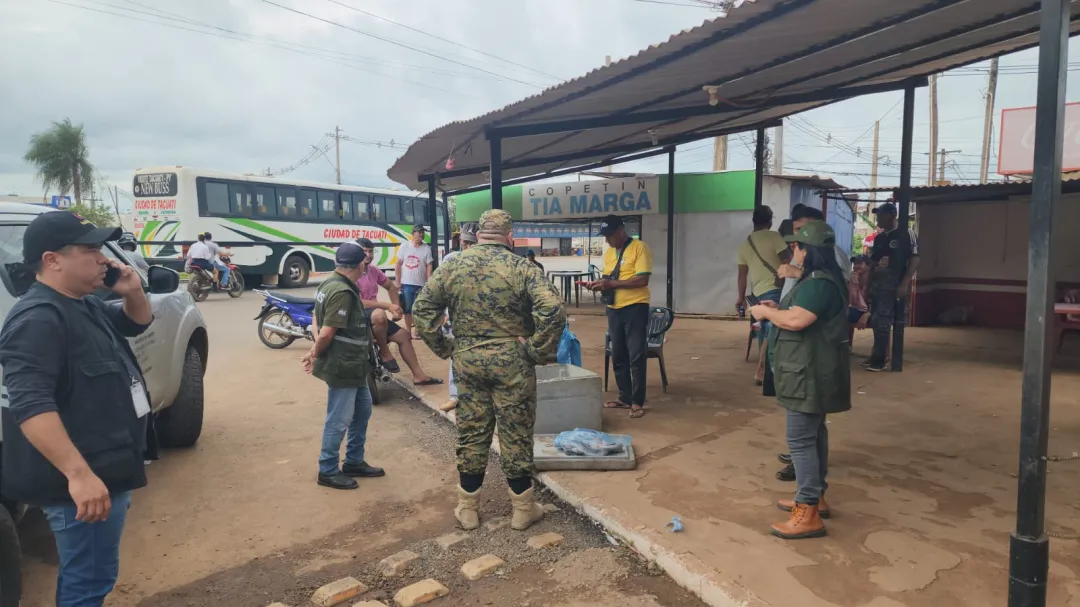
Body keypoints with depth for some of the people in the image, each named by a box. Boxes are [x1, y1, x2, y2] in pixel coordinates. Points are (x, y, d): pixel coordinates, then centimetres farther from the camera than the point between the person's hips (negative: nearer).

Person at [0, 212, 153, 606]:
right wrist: (79, 474, -36)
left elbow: (137, 323, 27)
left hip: (106, 469, 10)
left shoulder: (85, 306, 10)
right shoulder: (38, 318, -20)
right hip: (84, 481, -10)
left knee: (84, 575, 25)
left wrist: (132, 293, 4)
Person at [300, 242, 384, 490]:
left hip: (352, 365, 10)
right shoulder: (342, 292, -24)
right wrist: (315, 355, -7)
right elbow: (327, 332, -25)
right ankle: (328, 471, 17)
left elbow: (316, 318, 14)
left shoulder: (330, 284, 9)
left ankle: (354, 462, 31)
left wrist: (316, 350, 2)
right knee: (339, 420, 2)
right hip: (342, 366, -10)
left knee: (362, 409, 19)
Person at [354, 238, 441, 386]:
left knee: (403, 336, 3)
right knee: (380, 314, -38)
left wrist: (397, 308, 6)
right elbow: (359, 303, -25)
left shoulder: (373, 270, 6)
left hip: (375, 315, 8)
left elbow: (391, 287, 20)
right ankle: (384, 352, -15)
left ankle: (418, 375, 9)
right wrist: (388, 306, -26)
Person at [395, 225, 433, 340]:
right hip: (406, 284, 0)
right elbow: (398, 264, 3)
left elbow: (429, 266, -3)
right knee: (407, 309, 8)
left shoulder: (426, 248, -2)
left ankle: (417, 330, 17)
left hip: (421, 284, 0)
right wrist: (398, 282, -1)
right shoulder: (404, 246, 0)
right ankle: (408, 330, 20)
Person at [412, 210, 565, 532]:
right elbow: (553, 310, -21)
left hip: (466, 360, 3)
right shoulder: (521, 267, -9)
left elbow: (423, 308, 5)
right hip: (511, 361, -3)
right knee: (515, 435, 8)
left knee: (471, 433, 14)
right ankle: (523, 508, 22)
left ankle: (467, 508, 25)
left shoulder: (452, 265, 2)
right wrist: (538, 351, -11)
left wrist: (443, 347, 8)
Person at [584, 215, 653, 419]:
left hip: (635, 307, -7)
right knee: (618, 356, 13)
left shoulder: (639, 248, -10)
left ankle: (637, 402, 6)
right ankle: (624, 397, 24)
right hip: (614, 308, 8)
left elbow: (642, 280, -19)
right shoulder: (608, 252, 12)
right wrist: (599, 284, -5)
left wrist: (611, 283, -22)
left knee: (636, 356, -2)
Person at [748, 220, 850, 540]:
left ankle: (809, 514, -3)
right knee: (813, 433, 19)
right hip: (812, 371, 12)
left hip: (811, 373, -12)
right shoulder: (819, 279, 14)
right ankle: (815, 496, 31)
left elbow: (796, 320, -31)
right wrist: (776, 309, 9)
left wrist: (765, 312, -15)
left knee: (800, 439, -8)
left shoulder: (819, 283, -22)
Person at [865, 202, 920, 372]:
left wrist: (904, 284, -18)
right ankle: (881, 353, 21)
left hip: (893, 284, -7)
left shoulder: (906, 233, -4)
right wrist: (868, 285, 7)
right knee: (876, 321, 10)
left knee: (881, 321, -8)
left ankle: (879, 359, -1)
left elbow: (914, 260, -10)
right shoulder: (879, 238, 15)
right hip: (877, 284, 7)